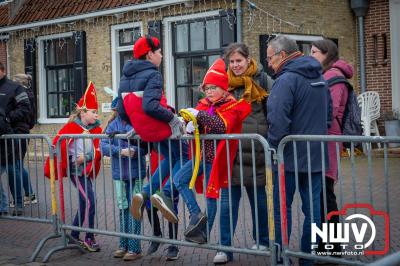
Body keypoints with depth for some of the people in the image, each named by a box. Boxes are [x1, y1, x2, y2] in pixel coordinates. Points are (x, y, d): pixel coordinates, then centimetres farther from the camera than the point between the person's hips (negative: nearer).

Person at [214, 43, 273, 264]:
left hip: (255, 150, -2)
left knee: (258, 198, 13)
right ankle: (225, 248, 7)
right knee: (227, 202, 1)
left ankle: (262, 241, 29)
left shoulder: (262, 80, -2)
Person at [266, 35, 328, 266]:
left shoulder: (287, 79, -15)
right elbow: (328, 115, 23)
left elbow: (278, 120, -25)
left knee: (282, 207, 4)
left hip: (290, 156, -7)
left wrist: (274, 146, -10)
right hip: (316, 156, 7)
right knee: (312, 208, 8)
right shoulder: (319, 77, 13)